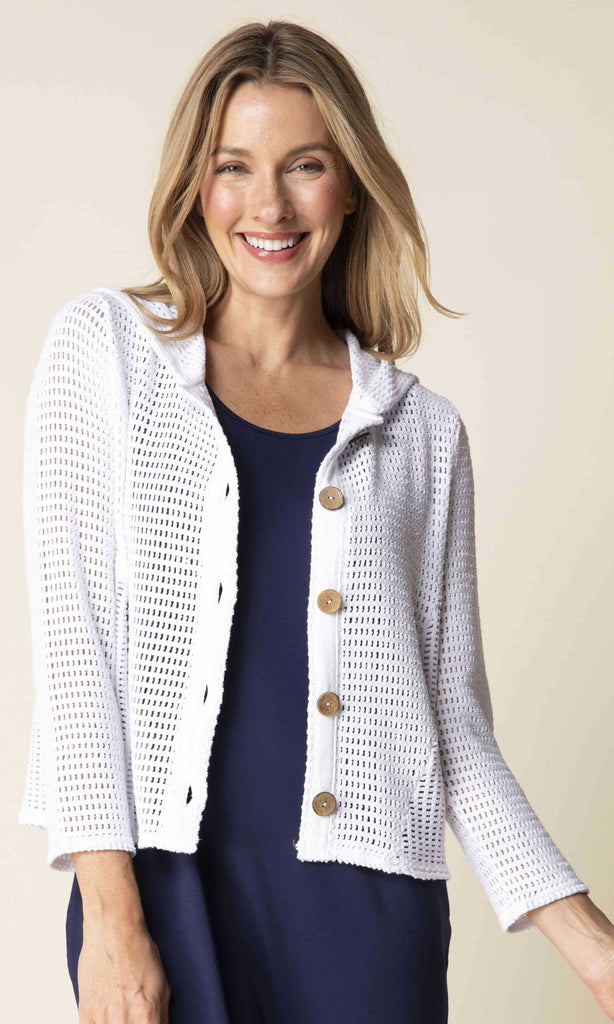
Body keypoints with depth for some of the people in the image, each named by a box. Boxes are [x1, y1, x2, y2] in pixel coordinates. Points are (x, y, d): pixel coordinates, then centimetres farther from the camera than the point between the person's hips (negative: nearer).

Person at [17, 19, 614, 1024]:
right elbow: (71, 629, -2)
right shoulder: (106, 348, 5)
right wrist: (109, 913, -10)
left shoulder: (423, 431, 9)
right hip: (165, 882, -1)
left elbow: (455, 718, 9)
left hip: (371, 902, 2)